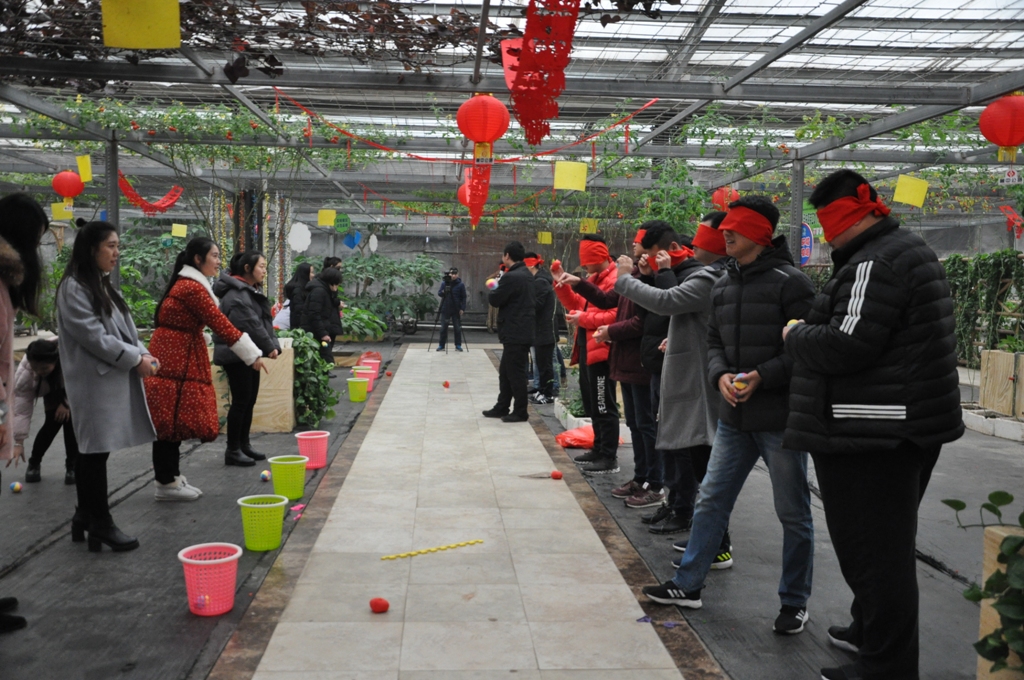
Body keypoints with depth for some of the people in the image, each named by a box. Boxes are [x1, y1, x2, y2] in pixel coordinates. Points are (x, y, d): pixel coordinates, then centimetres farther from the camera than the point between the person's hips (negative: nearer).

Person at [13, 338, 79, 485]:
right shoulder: (25, 372, -34)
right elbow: (21, 408, -31)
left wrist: (67, 402, -24)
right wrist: (18, 442, -32)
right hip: (54, 391, 1)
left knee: (69, 420, -17)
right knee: (52, 423, -13)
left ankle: (72, 466, -1)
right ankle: (33, 463, 10)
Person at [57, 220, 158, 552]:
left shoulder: (104, 286, 18)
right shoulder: (74, 287, -10)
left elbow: (122, 329, 17)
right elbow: (92, 335, -17)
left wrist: (143, 353, 0)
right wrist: (135, 359, -15)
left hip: (115, 378, 9)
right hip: (94, 381, -8)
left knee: (93, 450, 13)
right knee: (95, 449, -3)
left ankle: (86, 517, 22)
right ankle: (100, 523, 5)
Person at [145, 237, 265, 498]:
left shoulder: (187, 284, 15)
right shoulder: (192, 288, -16)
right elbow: (220, 324, -19)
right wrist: (252, 354, -17)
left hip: (177, 358, 10)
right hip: (174, 360, -10)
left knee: (174, 419, 12)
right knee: (170, 420, -4)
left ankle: (171, 477, 19)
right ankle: (166, 484, 2)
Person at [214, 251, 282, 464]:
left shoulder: (253, 292, 16)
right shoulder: (236, 295, -17)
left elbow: (265, 322, 13)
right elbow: (251, 324, -21)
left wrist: (274, 345, 1)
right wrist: (269, 347, -14)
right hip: (236, 356, -10)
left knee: (250, 400, 13)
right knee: (241, 400, -6)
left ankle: (244, 444, 22)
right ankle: (233, 449, 3)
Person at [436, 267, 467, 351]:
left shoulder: (460, 284, -2)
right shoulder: (444, 283, 5)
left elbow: (463, 297, -2)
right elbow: (439, 293, 4)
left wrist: (462, 309, -10)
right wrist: (443, 292, -19)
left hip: (456, 310, -2)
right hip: (445, 309, 2)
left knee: (458, 328, 3)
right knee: (443, 328, 4)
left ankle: (458, 346, 12)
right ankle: (441, 345, 11)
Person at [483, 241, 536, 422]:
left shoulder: (511, 277, -18)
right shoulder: (527, 275, 13)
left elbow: (495, 300, -15)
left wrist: (492, 290, 7)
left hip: (515, 333, -10)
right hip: (523, 331, 10)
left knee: (515, 373, -3)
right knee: (506, 371, 16)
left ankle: (520, 412, 4)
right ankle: (502, 407, 23)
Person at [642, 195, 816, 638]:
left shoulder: (789, 282, -11)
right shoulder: (723, 285, 11)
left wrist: (763, 377, -23)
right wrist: (721, 375, -7)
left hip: (780, 418, -6)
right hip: (734, 417, 7)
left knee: (793, 514, 6)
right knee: (710, 501, 13)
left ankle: (794, 602, 22)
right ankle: (688, 585, 26)